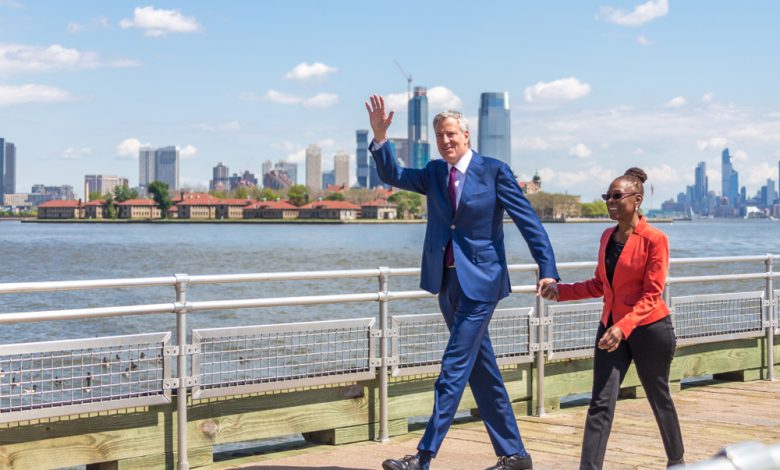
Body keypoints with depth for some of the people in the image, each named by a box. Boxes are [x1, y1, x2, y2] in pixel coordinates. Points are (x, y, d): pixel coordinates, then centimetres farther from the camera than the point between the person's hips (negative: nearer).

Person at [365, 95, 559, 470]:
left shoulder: (494, 171, -6)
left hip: (479, 281, -7)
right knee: (482, 370, 12)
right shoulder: (434, 173, 10)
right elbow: (392, 175, 3)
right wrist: (380, 137, -13)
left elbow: (529, 222, -7)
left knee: (455, 367, -9)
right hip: (447, 281, 7)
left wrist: (547, 270, -13)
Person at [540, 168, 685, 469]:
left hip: (649, 328, -5)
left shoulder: (654, 239, -12)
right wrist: (561, 291, 1)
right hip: (611, 327, 5)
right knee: (601, 403, -5)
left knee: (659, 399, 12)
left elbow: (651, 295, -17)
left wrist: (623, 328, -29)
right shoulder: (607, 236, 8)